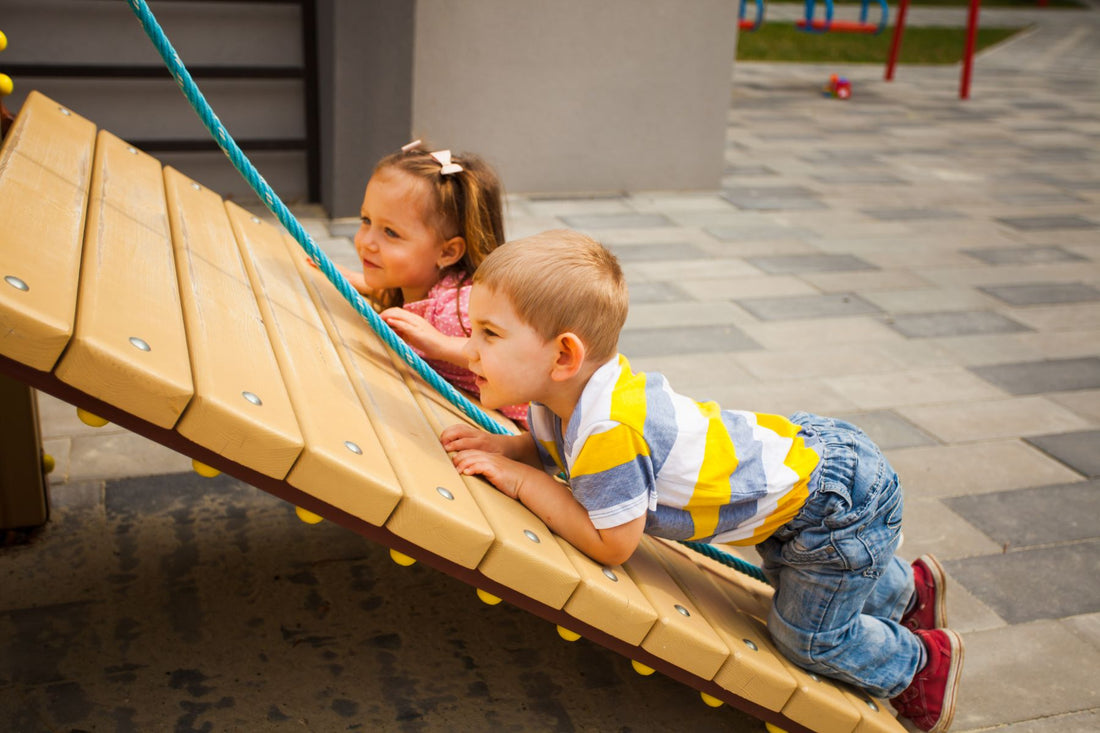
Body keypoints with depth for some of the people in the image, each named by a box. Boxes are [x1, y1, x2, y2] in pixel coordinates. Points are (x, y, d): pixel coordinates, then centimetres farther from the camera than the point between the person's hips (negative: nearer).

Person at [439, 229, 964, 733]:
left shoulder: (608, 431, -37)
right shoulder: (562, 394, -9)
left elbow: (611, 544, -26)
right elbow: (558, 452, 11)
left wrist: (521, 480, -23)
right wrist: (504, 446, -9)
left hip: (841, 503, -9)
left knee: (809, 635, 7)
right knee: (792, 580, 33)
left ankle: (919, 662, 36)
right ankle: (907, 588, 58)